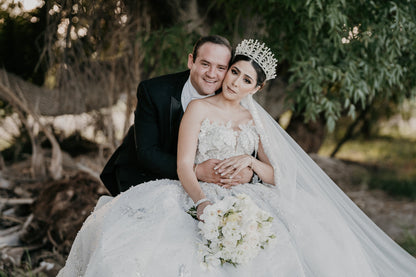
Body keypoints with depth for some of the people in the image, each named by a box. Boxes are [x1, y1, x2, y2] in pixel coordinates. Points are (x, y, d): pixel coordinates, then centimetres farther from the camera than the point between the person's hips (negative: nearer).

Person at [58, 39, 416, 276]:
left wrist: (250, 160, -9)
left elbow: (276, 176, 13)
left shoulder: (256, 120, 18)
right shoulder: (199, 108, 6)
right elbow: (184, 166, -7)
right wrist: (202, 201, -26)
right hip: (200, 197, -3)